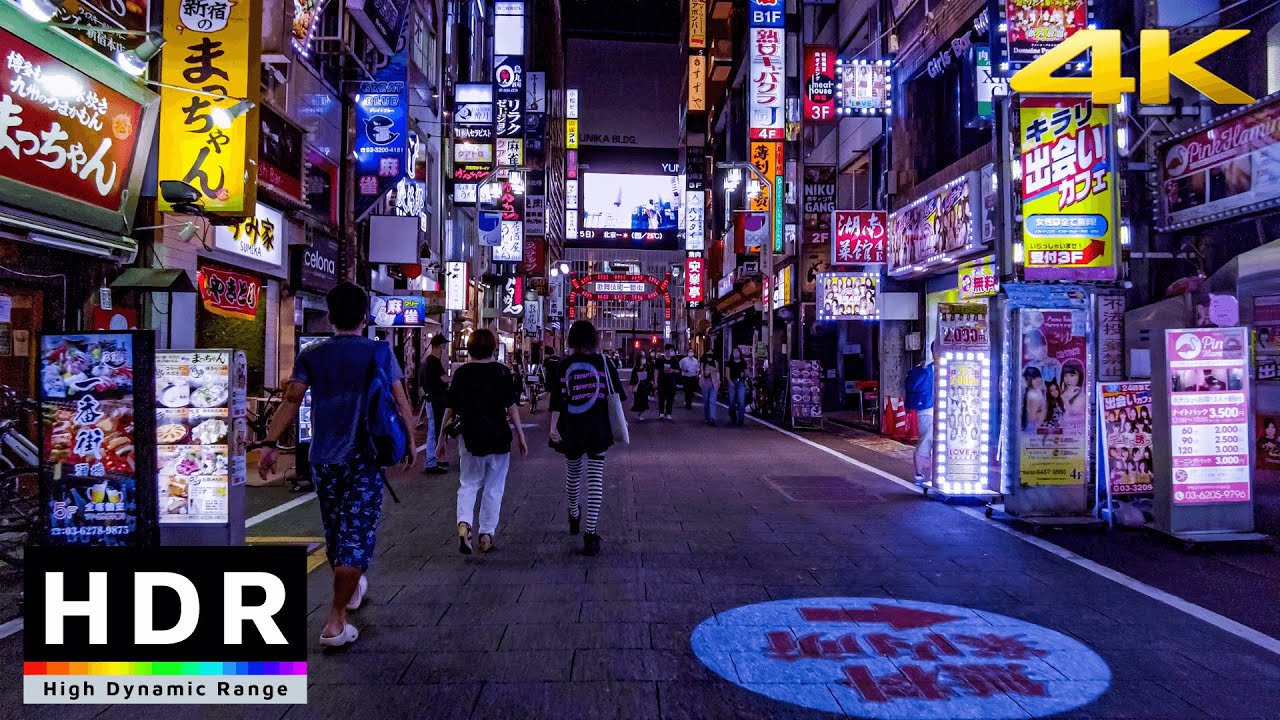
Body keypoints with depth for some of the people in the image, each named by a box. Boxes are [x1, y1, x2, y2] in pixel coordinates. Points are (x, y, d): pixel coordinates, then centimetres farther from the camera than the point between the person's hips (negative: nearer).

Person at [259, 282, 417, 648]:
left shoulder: (312, 355, 3)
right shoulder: (379, 352, -3)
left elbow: (291, 401, -7)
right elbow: (401, 402, -5)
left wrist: (271, 444, -7)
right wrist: (410, 443, 5)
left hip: (324, 460, 4)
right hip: (364, 459, -3)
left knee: (335, 533, 20)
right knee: (356, 536, -1)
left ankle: (352, 588, 42)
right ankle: (335, 622, -4)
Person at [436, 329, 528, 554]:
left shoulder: (462, 373, 0)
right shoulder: (501, 371, -3)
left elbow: (450, 409, 1)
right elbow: (511, 407, -4)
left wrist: (443, 438, 9)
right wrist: (521, 436, 3)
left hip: (470, 438, 1)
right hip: (499, 438, -1)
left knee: (468, 485, 13)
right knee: (493, 488, 11)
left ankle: (464, 523, -11)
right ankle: (487, 535, 13)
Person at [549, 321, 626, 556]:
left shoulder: (564, 365, -1)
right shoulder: (604, 363, -2)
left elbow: (556, 399, -6)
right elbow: (617, 396, 1)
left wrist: (553, 426, -7)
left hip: (570, 430, 2)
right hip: (597, 428, -1)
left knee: (572, 472, 21)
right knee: (595, 477, -2)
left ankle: (575, 515, 43)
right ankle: (591, 532, -8)